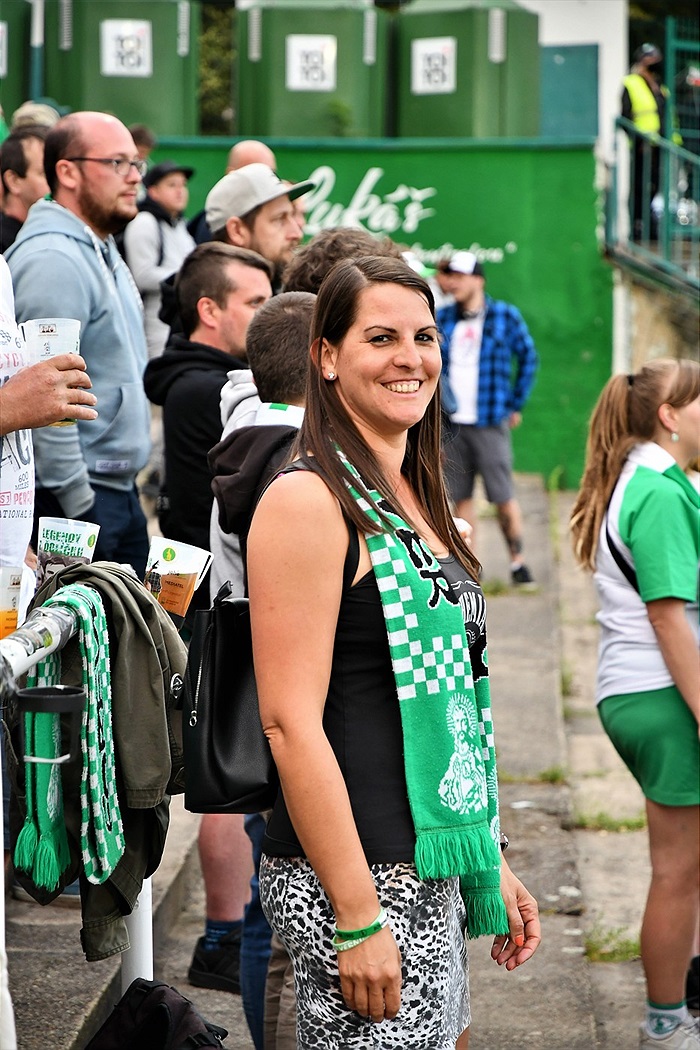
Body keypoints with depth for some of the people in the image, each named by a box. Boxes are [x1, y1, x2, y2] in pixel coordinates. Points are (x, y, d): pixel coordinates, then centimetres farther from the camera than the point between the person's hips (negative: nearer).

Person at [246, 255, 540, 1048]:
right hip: (354, 875, -9)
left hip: (432, 876, 9)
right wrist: (358, 918, -21)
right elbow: (290, 722, -19)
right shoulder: (308, 500, -13)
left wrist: (490, 864, 18)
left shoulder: (411, 499, 14)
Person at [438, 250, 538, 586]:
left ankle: (517, 560, 10)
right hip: (451, 422, 3)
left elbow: (528, 358, 8)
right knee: (461, 497, 5)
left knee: (503, 497, -3)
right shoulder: (442, 319, 7)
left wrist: (516, 405, 5)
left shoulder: (505, 316, 0)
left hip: (490, 422, -3)